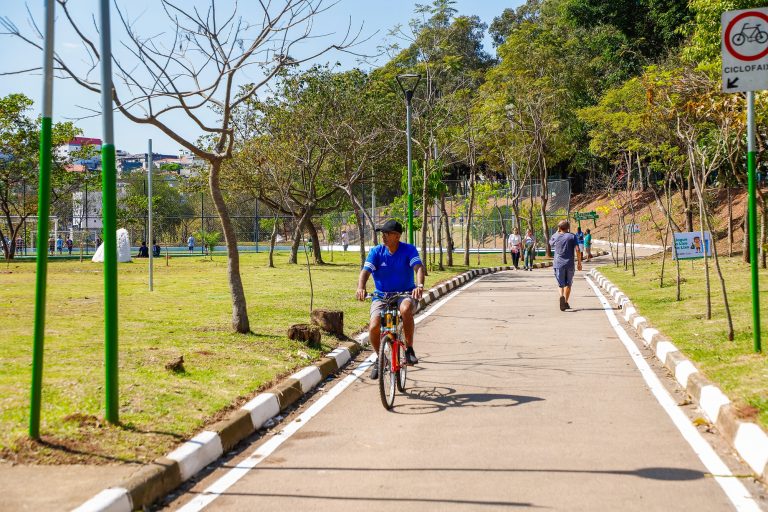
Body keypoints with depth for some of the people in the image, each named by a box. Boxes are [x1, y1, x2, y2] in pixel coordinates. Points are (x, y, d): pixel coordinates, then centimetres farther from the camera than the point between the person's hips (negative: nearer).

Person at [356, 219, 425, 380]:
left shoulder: (409, 250, -7)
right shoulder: (376, 251, -3)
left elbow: (419, 267, -22)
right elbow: (366, 271, -15)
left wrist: (420, 285, -43)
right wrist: (360, 288, -36)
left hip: (405, 294, -2)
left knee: (406, 309, -39)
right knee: (374, 327, -22)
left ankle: (409, 349, -19)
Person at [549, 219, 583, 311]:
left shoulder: (555, 236, 3)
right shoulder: (572, 236, 1)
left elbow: (550, 243, 27)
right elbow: (577, 250, -7)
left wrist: (557, 232, 23)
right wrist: (579, 263, 0)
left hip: (558, 264, 0)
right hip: (570, 264, 0)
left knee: (561, 284, 2)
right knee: (568, 284, 15)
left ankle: (562, 297, -26)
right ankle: (565, 302, 18)